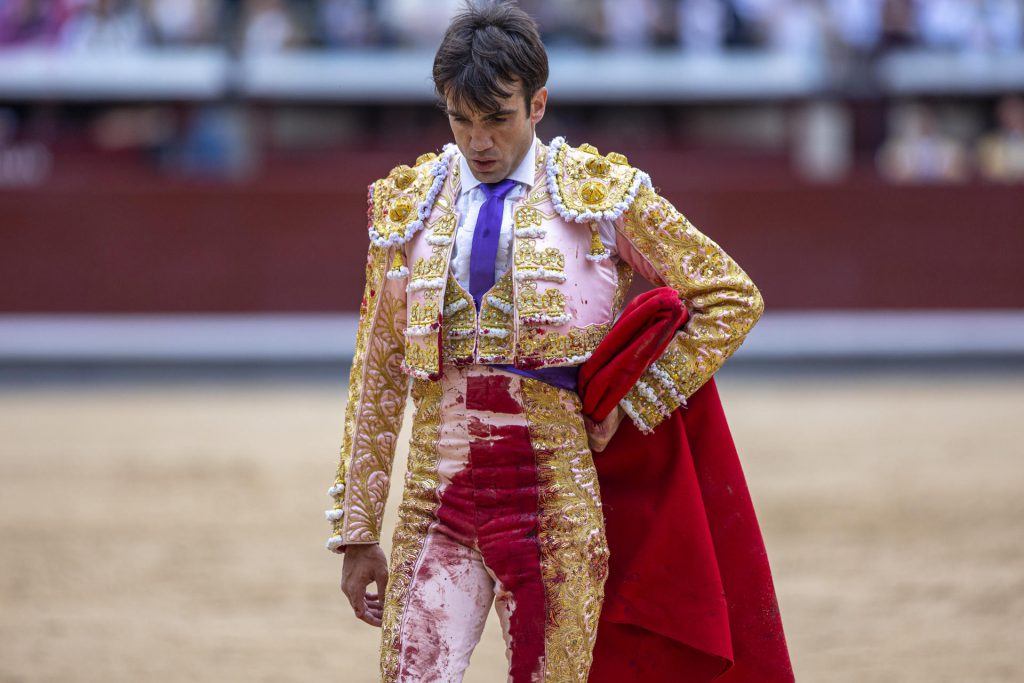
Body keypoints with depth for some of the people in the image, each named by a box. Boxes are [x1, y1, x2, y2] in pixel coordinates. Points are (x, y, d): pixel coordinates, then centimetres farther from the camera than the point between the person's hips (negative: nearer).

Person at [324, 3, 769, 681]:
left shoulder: (601, 193, 2)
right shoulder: (407, 206, 9)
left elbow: (733, 299, 7)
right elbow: (377, 373, 12)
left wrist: (633, 406, 0)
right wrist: (358, 532, 10)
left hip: (554, 508, -2)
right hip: (438, 498, 2)